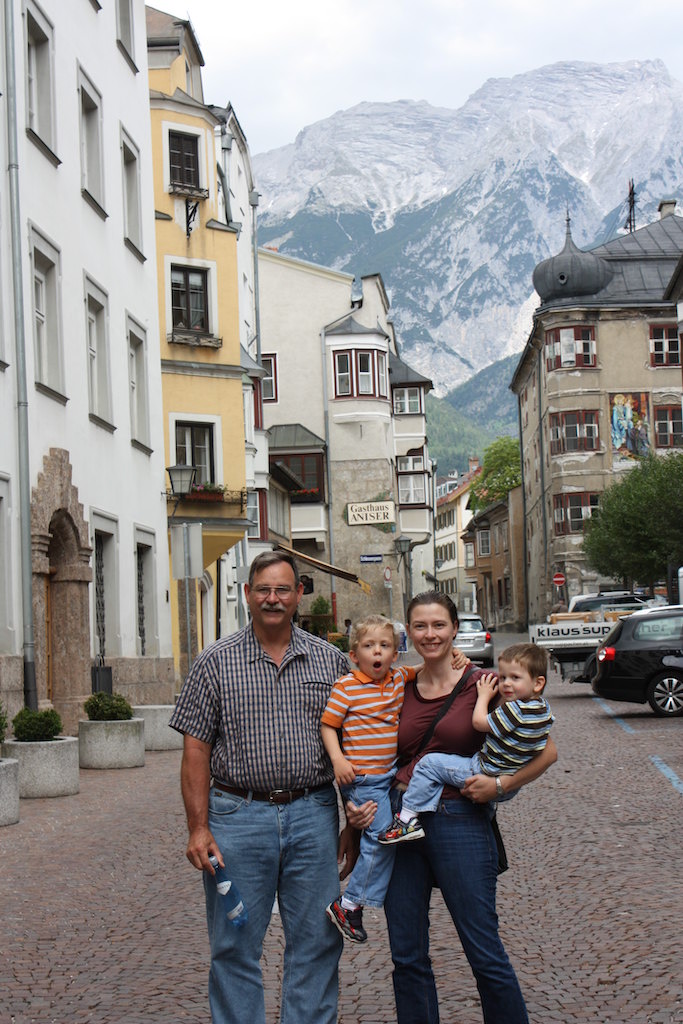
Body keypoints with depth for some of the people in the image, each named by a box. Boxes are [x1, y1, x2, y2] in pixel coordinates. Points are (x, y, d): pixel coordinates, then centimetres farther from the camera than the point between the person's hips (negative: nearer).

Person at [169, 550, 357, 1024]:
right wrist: (198, 828, -7)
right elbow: (196, 750, 0)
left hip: (313, 814, 2)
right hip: (238, 816, -1)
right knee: (235, 948, 5)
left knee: (317, 944, 6)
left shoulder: (331, 660, 7)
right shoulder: (216, 662, 1)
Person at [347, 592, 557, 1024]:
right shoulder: (401, 691, 10)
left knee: (485, 953, -1)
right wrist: (357, 806, 1)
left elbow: (547, 750, 0)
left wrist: (501, 783, -13)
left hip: (460, 821, -4)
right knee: (407, 957, 8)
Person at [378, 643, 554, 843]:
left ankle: (408, 818, -3)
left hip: (488, 777, -10)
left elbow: (479, 722, -14)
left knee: (430, 763, -4)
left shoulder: (516, 709, -24)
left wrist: (484, 696, 2)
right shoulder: (543, 707, 4)